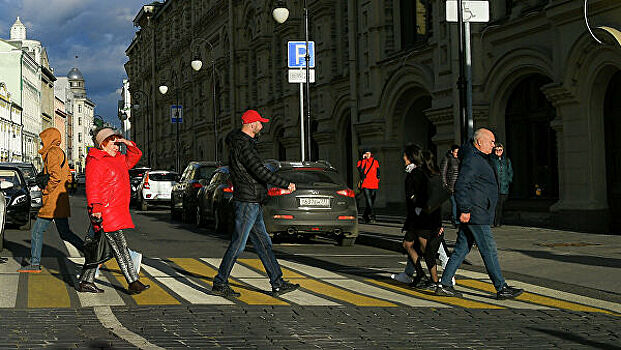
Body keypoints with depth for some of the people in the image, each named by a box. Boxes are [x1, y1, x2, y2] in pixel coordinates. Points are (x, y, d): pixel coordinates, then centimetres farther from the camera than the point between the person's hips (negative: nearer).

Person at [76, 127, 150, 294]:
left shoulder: (117, 159, 19)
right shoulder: (96, 162, -9)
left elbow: (135, 156, 30)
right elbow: (92, 187, -16)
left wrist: (128, 144, 13)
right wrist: (96, 209, -24)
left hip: (117, 211, 10)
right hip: (106, 211, -10)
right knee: (121, 247, -11)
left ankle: (86, 282, 17)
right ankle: (133, 282, -12)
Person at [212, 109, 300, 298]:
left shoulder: (240, 139, 13)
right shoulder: (244, 146, -18)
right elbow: (261, 172, -24)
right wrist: (286, 184, -16)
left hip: (253, 204, 10)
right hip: (247, 202, -10)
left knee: (264, 244, 11)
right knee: (238, 244, -4)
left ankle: (278, 284, 15)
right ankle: (220, 284, 3)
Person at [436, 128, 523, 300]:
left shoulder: (480, 158, 19)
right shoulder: (472, 160, -15)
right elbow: (461, 185, -23)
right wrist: (465, 209, -24)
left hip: (473, 213, 11)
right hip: (475, 215, -11)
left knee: (461, 249, 10)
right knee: (489, 251, -5)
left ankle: (444, 284, 12)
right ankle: (501, 288, 1)